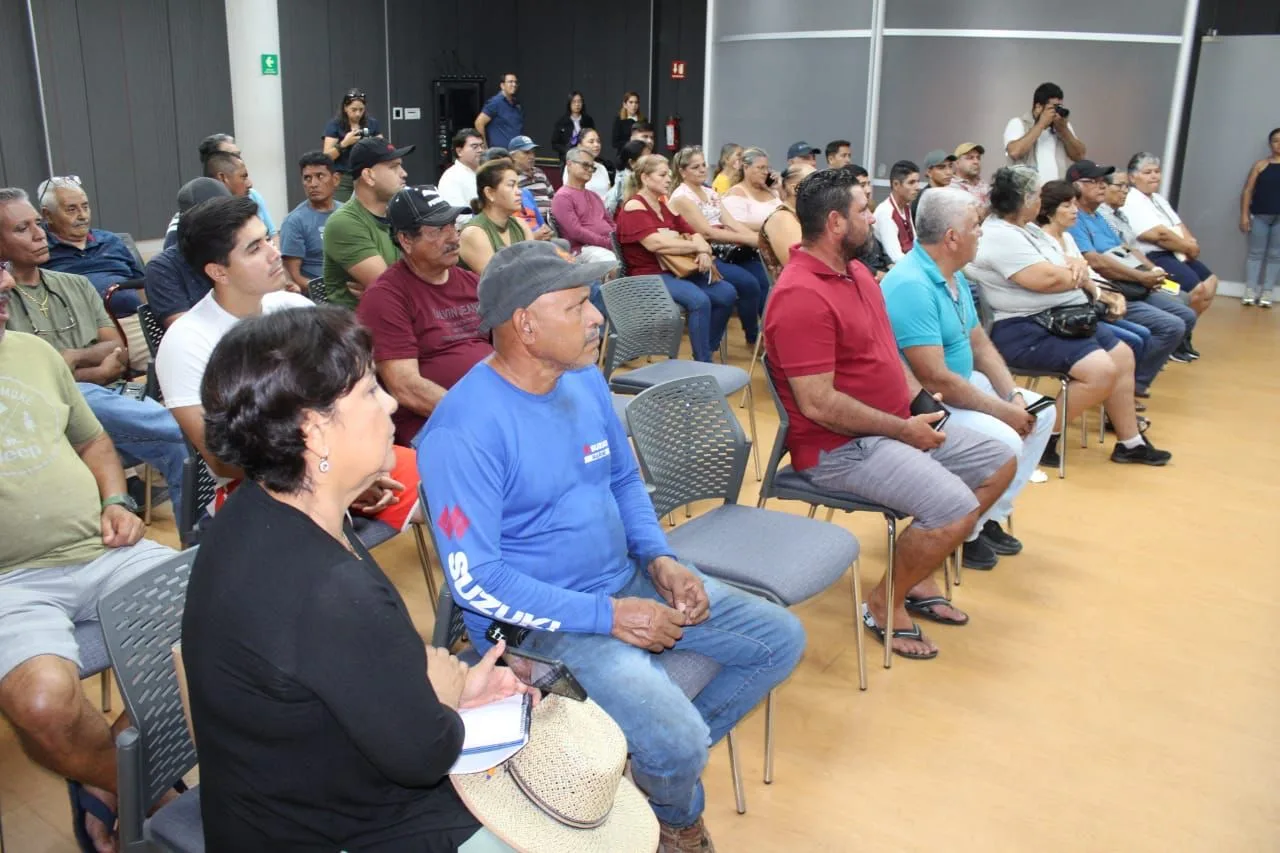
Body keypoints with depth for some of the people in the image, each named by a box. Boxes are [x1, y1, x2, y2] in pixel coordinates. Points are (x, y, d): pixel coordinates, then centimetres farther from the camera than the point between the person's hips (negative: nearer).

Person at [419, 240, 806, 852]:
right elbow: (475, 580, -23)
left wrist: (660, 558, -4)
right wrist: (607, 615, -22)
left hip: (627, 580, 8)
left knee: (781, 640, 6)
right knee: (676, 741, -25)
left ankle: (668, 760, 21)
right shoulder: (465, 429, -22)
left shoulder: (585, 379, 2)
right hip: (542, 620, -8)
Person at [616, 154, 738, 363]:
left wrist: (704, 252, -10)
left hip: (675, 270, 8)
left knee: (727, 293, -10)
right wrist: (698, 247, -14)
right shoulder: (634, 207, -8)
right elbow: (655, 244, -22)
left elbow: (693, 233, 15)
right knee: (699, 300, -31)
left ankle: (706, 352, 2)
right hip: (648, 276, -8)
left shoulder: (665, 205, 17)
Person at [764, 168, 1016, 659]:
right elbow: (818, 404, -27)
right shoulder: (801, 297, -24)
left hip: (897, 426, 11)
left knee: (1000, 463, 13)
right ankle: (886, 604, 1)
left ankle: (918, 573, 19)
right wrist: (903, 429, -18)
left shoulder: (855, 270, 9)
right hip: (840, 448, -10)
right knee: (955, 508, -25)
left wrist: (919, 401, 3)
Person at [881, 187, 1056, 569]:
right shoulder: (910, 286, -26)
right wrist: (1003, 411, -19)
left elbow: (981, 345, 12)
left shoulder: (955, 276, 7)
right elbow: (935, 380, -29)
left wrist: (1015, 396, -4)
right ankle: (965, 531, -1)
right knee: (1003, 440, -26)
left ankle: (993, 515, 15)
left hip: (960, 385, 11)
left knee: (1041, 412, 10)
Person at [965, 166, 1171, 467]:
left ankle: (1130, 443, 19)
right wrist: (1083, 279, -5)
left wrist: (1077, 268, -5)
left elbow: (1055, 268, 20)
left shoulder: (1019, 229, 15)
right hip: (1023, 331, -12)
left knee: (1123, 356, 11)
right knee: (1101, 371, -23)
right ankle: (1043, 437, -8)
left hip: (1058, 318, 12)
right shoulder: (999, 236, -20)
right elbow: (1046, 278, -26)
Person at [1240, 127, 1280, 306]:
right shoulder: (1261, 164, 4)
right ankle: (1250, 292, 5)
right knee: (1256, 252, 3)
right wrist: (1244, 214, -4)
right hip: (1260, 215, 0)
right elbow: (1248, 190, 2)